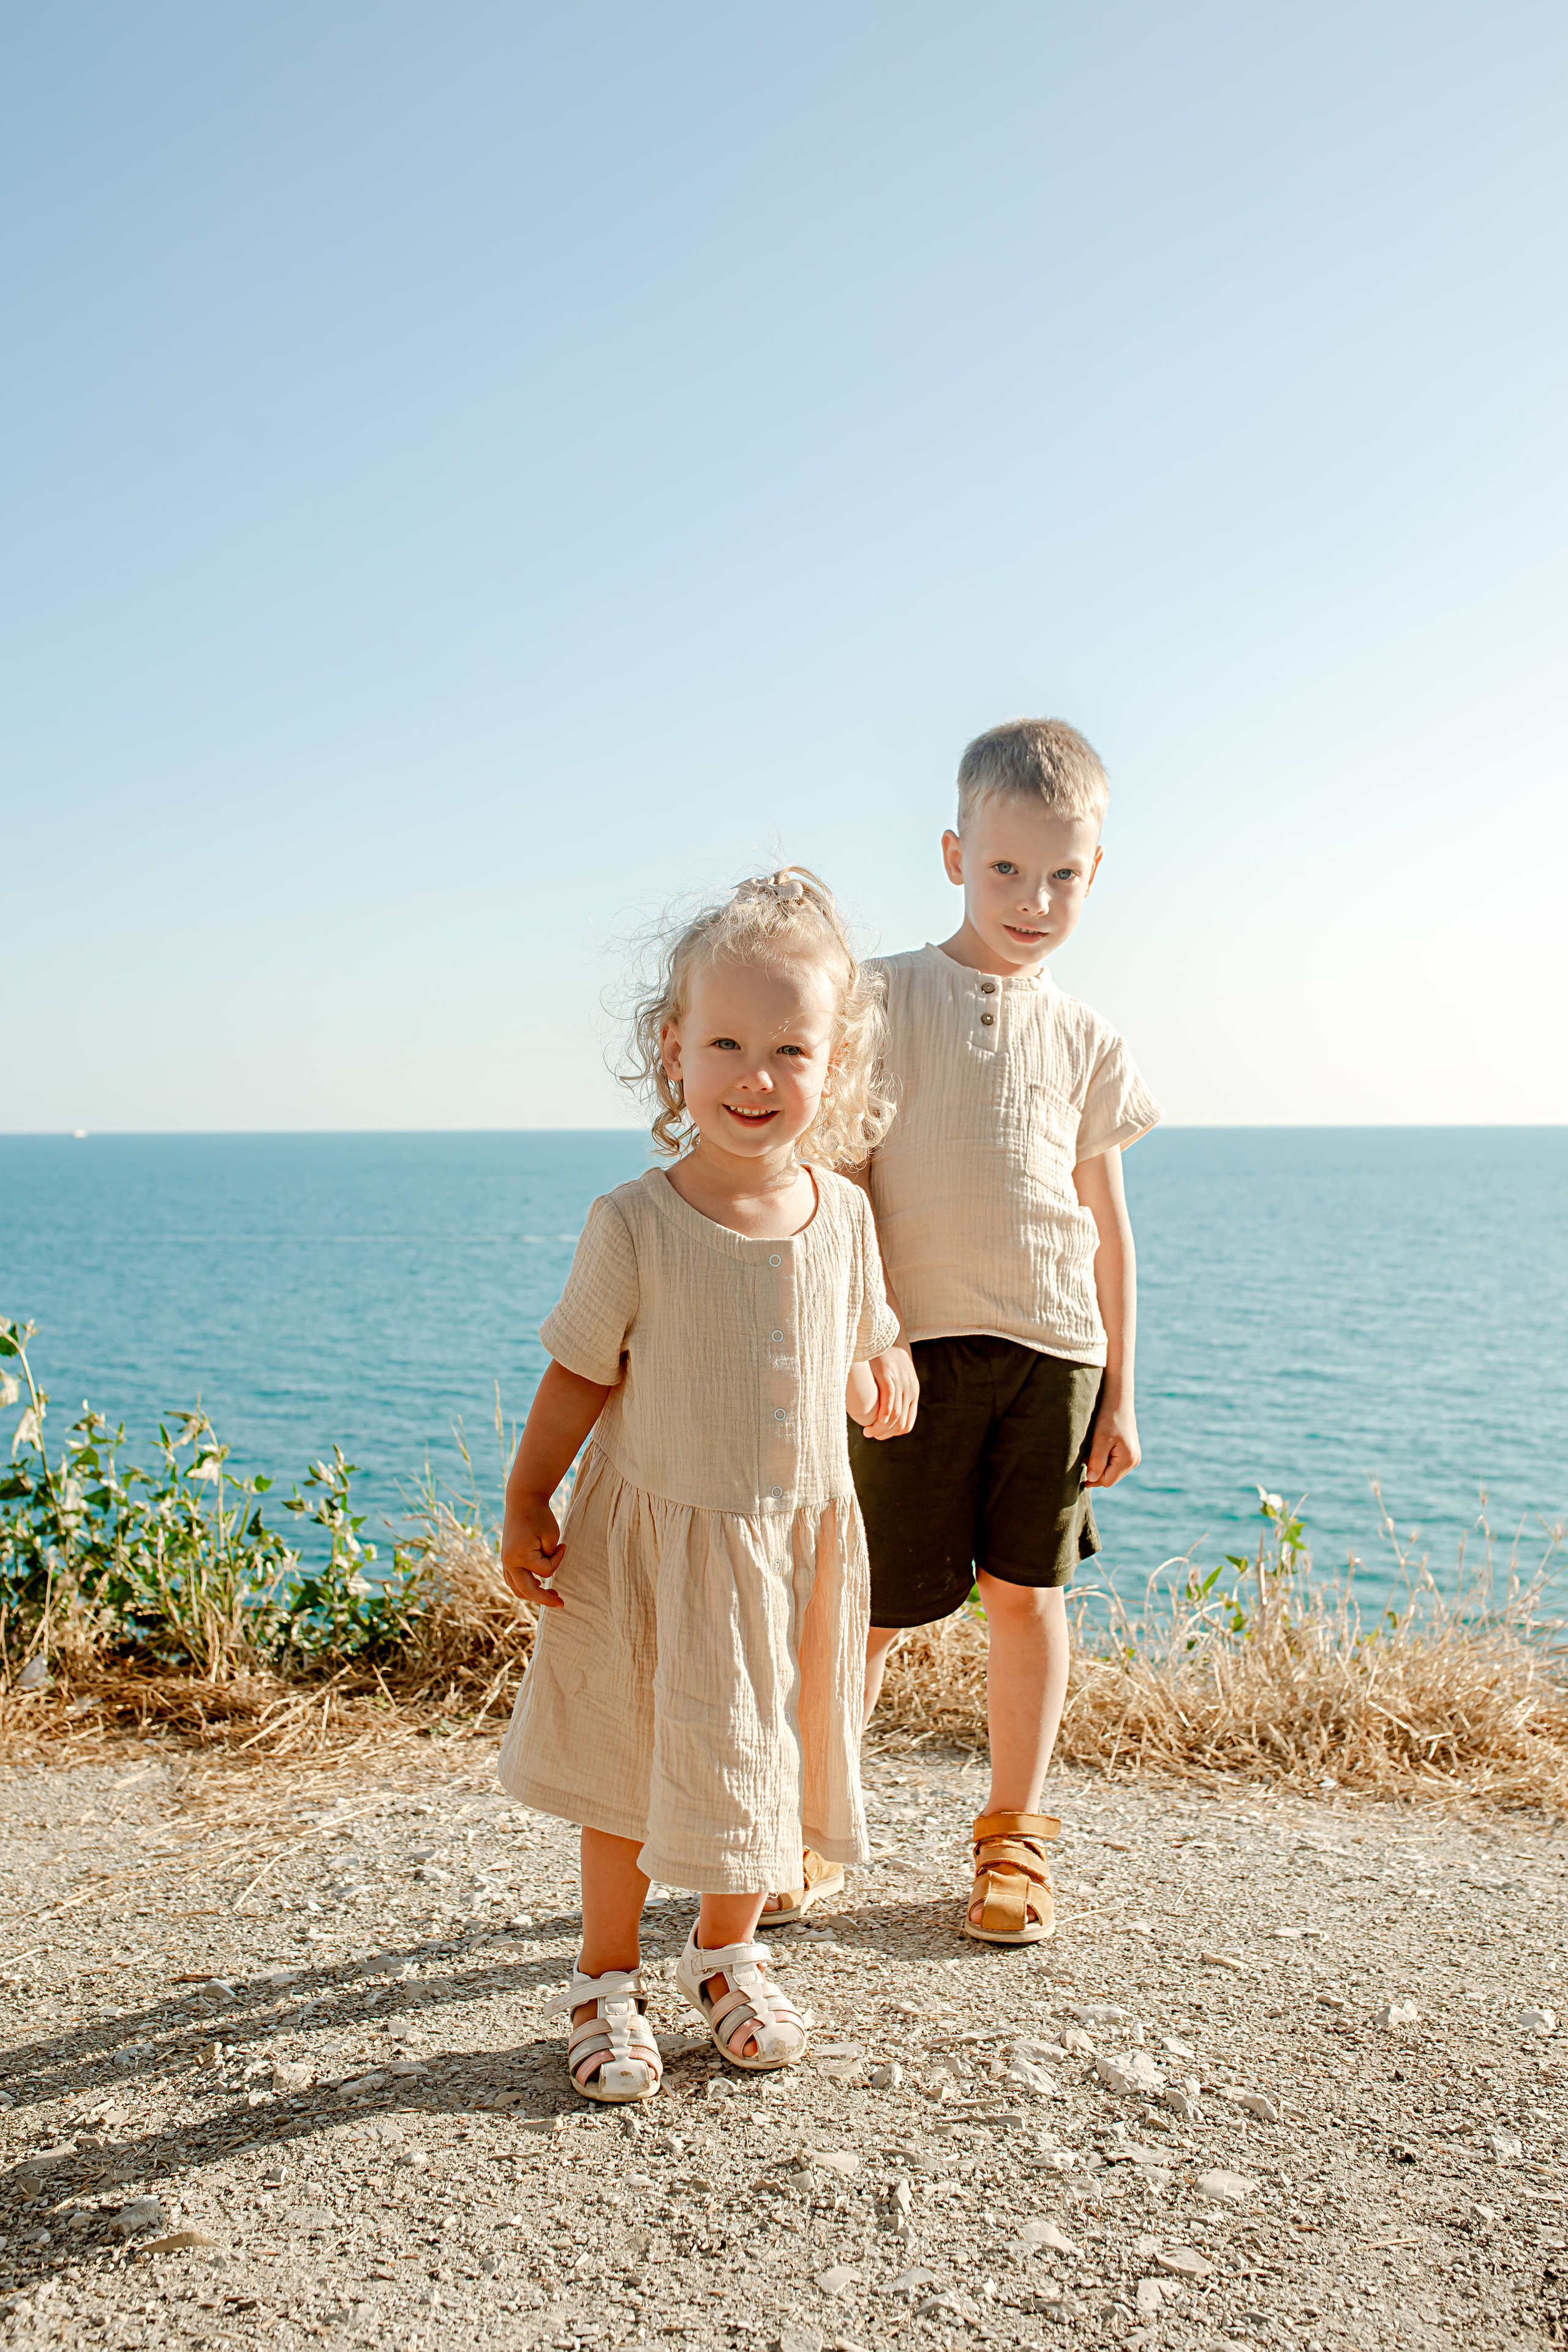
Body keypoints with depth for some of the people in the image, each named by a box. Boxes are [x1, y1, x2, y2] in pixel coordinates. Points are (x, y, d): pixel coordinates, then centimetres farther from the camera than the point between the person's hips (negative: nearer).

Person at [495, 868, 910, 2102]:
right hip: (654, 1536, -3)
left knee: (760, 1754, 18)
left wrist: (878, 1391, -5)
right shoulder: (634, 1224, -17)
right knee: (630, 1768, 12)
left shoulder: (842, 1212, -6)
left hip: (799, 1538, 3)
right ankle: (608, 1979, 35)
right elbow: (580, 1374, -7)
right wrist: (527, 1506, -6)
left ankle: (729, 1953, 43)